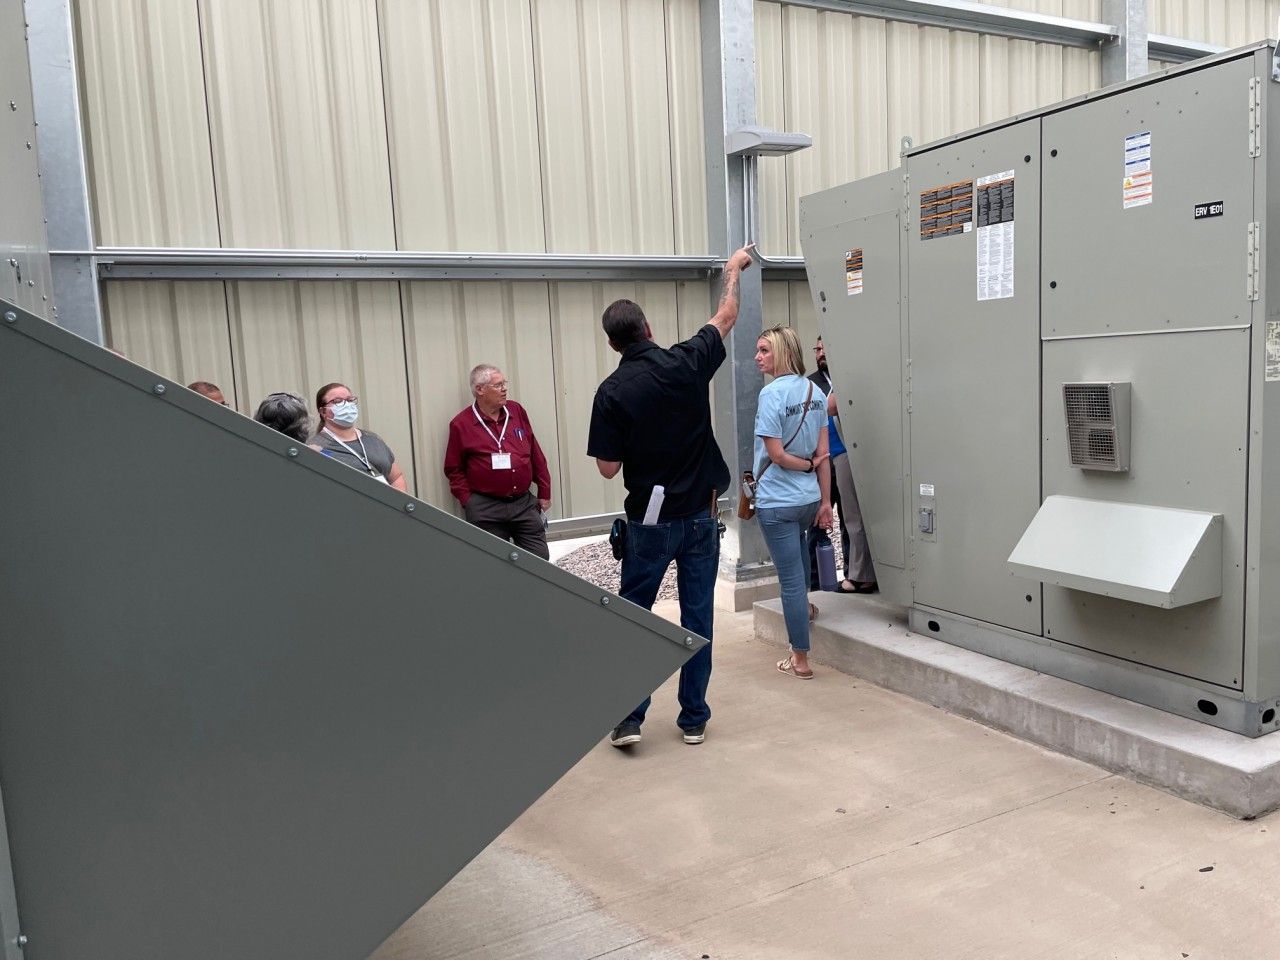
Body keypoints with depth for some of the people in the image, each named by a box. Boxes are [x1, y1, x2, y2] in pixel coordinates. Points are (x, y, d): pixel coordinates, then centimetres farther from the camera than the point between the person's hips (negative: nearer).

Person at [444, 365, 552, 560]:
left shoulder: (517, 411, 9)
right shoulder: (461, 424, -2)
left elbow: (536, 455, 13)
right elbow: (454, 469, 1)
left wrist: (544, 493, 13)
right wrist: (468, 501, -6)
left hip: (524, 502, 4)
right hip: (485, 509, -3)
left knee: (540, 558, 3)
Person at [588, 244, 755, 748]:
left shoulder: (612, 391, -12)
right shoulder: (687, 362, -5)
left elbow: (608, 468, -9)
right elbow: (726, 318, 14)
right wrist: (734, 270, 30)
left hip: (650, 520, -2)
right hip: (701, 515, 3)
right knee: (697, 616, 10)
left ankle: (629, 717, 10)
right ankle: (694, 717, 17)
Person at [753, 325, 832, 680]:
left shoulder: (772, 393, -17)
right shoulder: (815, 391, 4)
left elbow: (776, 454, -19)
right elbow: (822, 453, 5)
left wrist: (807, 465, -1)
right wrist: (825, 501, 7)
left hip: (777, 502, -7)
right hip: (810, 498, 7)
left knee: (790, 578, 3)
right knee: (797, 563, 31)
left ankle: (800, 660, 13)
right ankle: (802, 607, 55)